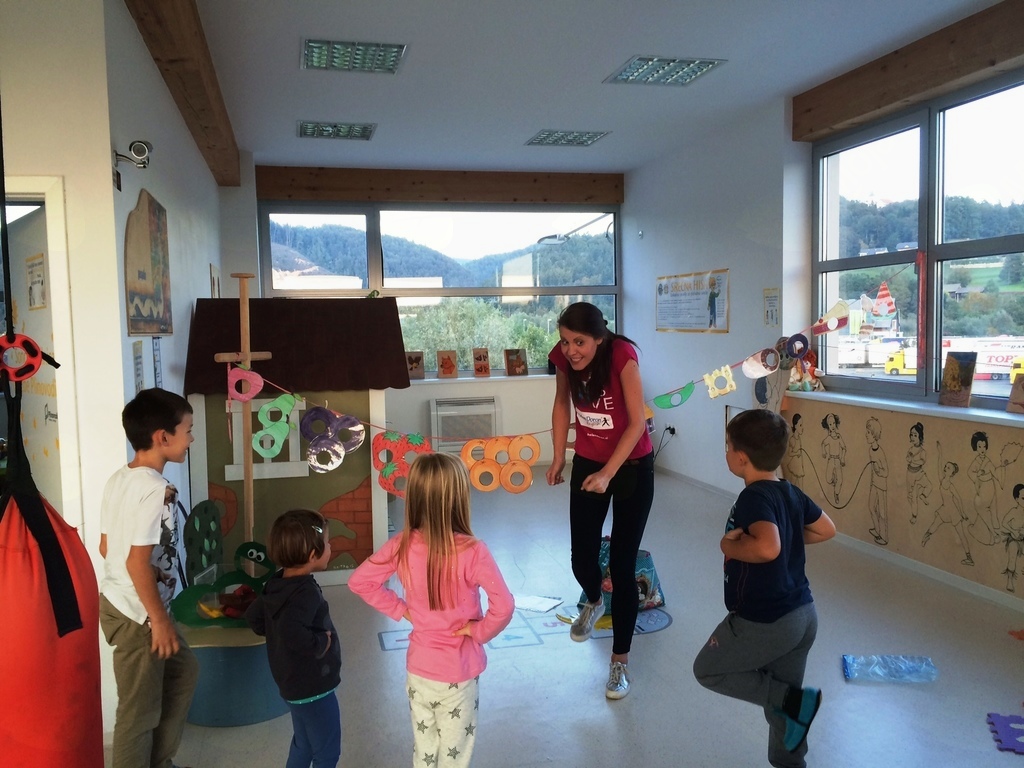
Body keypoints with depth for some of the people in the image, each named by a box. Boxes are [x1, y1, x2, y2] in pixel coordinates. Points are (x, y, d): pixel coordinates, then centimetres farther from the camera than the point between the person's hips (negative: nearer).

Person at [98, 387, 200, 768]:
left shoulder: (118, 479, 5)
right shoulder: (156, 489, -23)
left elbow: (105, 546, 12)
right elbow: (138, 562, -26)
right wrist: (160, 619, -17)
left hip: (117, 601, 10)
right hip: (137, 613, -10)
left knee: (183, 671, 24)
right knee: (141, 709, 4)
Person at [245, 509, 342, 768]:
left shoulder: (277, 584, -1)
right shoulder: (306, 592, -29)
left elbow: (253, 615, 12)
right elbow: (292, 633, -43)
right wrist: (322, 642, -28)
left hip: (294, 684, 9)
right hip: (313, 687, -9)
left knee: (302, 746, 26)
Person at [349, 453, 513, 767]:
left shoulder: (402, 546, -14)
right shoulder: (471, 552, -25)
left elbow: (359, 581, -5)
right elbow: (504, 606, -30)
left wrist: (400, 609, -1)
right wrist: (479, 632, -13)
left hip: (419, 667, 4)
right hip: (458, 672, -3)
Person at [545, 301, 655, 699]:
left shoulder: (622, 354, -26)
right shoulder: (563, 357, -13)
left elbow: (637, 422, -24)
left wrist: (608, 473, -30)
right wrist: (558, 458, 5)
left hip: (631, 466, -4)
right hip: (587, 463, 4)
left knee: (622, 565, -3)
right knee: (582, 560, 5)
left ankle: (620, 661, 15)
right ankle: (594, 602, 43)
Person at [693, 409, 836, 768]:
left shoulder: (753, 498, -23)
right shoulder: (791, 492, 2)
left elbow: (767, 548, -40)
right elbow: (826, 530, 17)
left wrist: (731, 545, -23)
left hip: (765, 623, -8)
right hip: (803, 615, 8)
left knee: (707, 670, 14)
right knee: (781, 704, 23)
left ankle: (793, 699, 6)